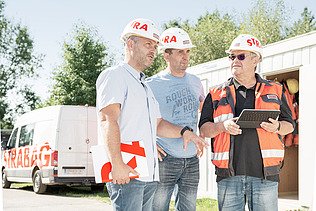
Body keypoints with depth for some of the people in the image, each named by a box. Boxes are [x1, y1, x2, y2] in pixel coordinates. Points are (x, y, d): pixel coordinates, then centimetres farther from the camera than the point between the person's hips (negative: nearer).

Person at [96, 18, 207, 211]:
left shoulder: (145, 86, 28)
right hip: (126, 173, -9)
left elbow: (157, 124, 29)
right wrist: (117, 164, -25)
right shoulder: (115, 76, -2)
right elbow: (108, 121, -15)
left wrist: (183, 132, 9)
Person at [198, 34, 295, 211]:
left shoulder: (274, 90, 12)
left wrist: (277, 127, -7)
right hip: (229, 174, 1)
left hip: (264, 172, 0)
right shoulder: (217, 94, 12)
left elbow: (289, 125, 16)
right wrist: (223, 126, -11)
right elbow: (204, 129, 9)